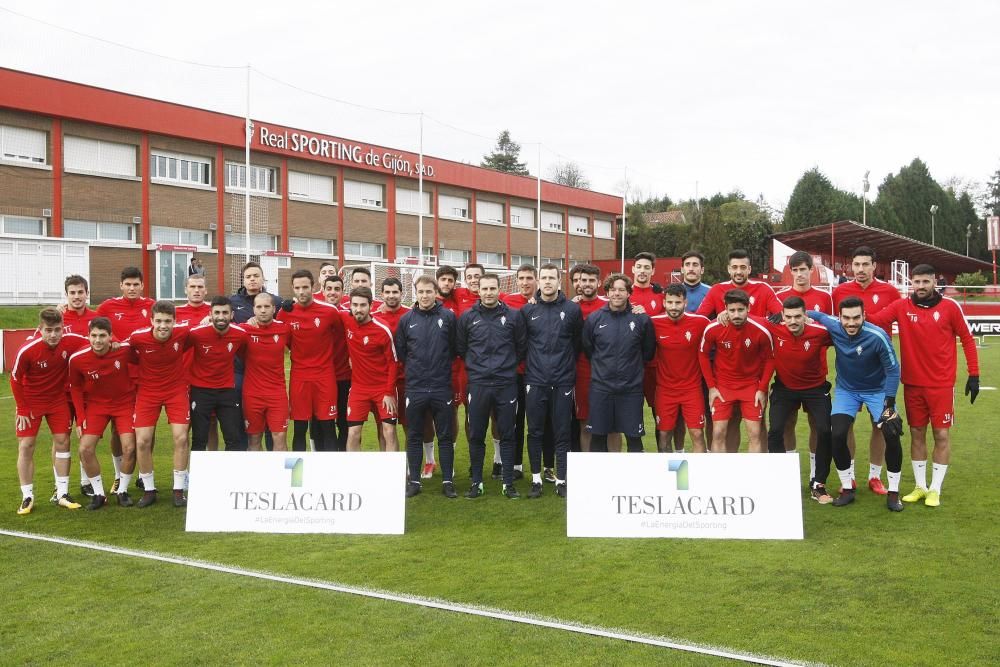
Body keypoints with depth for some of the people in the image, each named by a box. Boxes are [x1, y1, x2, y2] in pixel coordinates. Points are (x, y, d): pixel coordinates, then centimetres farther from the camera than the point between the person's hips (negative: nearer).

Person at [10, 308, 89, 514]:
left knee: (62, 441, 2)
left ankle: (62, 494, 11)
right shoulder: (26, 350, -27)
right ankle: (27, 497, 8)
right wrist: (22, 409, -9)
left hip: (58, 399, 2)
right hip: (30, 400, -2)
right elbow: (15, 379, -13)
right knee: (26, 446, -3)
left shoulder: (70, 341, -21)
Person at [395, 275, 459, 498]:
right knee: (414, 437, 8)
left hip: (442, 387, -1)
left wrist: (442, 365, 5)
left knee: (446, 437, 5)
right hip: (414, 388, 1)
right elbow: (400, 351, 11)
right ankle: (414, 480, 19)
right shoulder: (406, 319, 3)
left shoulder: (448, 317, -2)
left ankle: (448, 481, 14)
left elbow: (456, 347, 5)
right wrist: (414, 368, 7)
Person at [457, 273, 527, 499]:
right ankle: (476, 482, 18)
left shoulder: (513, 316, 1)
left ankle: (509, 483, 14)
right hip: (477, 384, 1)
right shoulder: (467, 317, 3)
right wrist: (478, 365, 11)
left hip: (507, 384, 0)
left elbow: (521, 347, 9)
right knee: (476, 436, 6)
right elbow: (460, 348, 12)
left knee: (507, 435, 5)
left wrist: (509, 365, 7)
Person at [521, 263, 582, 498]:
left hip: (563, 382, -1)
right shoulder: (527, 310, 3)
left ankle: (562, 480, 14)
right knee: (535, 432, 6)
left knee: (562, 433, 4)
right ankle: (536, 479, 17)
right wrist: (530, 364, 8)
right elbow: (520, 343, 10)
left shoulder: (572, 309, 1)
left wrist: (568, 365, 8)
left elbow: (578, 343, 8)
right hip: (535, 382, 1)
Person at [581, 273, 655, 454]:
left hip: (631, 389, -1)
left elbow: (648, 351, 9)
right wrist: (602, 366, 11)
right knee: (598, 436, 8)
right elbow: (586, 348, 10)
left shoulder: (641, 319, -3)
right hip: (600, 387, 1)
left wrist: (633, 366, 11)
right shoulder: (594, 319, -1)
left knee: (634, 437, 5)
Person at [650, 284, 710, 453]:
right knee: (664, 434, 8)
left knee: (697, 433, -1)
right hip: (665, 388, 1)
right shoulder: (654, 323, -9)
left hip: (692, 387, -1)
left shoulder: (701, 322, -10)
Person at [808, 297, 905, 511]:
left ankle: (893, 492, 5)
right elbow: (815, 314, 1)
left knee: (892, 435, -14)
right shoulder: (833, 327, -21)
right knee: (837, 436, -14)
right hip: (846, 390, 2)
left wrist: (889, 403, -17)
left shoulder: (877, 336, -27)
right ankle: (847, 489, 6)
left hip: (877, 390, -2)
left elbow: (892, 370, -15)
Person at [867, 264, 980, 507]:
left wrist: (973, 375, 0)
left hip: (941, 384, -2)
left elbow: (967, 339, 2)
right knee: (917, 434, 10)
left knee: (942, 435, 3)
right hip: (912, 384, 2)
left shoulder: (950, 307, -4)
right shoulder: (901, 307, -2)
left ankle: (935, 489, 14)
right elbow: (875, 320, -13)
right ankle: (920, 486, 23)